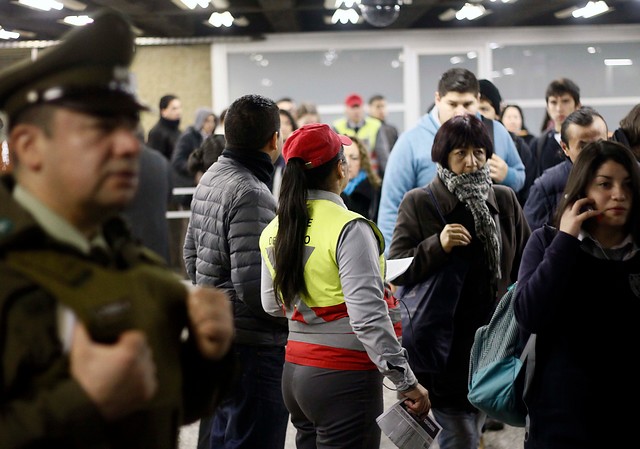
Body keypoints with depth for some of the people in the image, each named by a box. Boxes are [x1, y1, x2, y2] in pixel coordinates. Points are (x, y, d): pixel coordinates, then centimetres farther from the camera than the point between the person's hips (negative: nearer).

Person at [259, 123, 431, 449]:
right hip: (344, 377, -7)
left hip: (294, 373, 7)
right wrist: (407, 383, -17)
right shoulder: (349, 229, -16)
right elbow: (368, 317, -21)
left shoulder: (274, 230, 5)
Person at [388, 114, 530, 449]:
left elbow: (524, 267, 15)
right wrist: (438, 245, -23)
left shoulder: (505, 200, 6)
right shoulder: (418, 203, -5)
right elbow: (396, 271, -8)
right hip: (444, 346, -4)